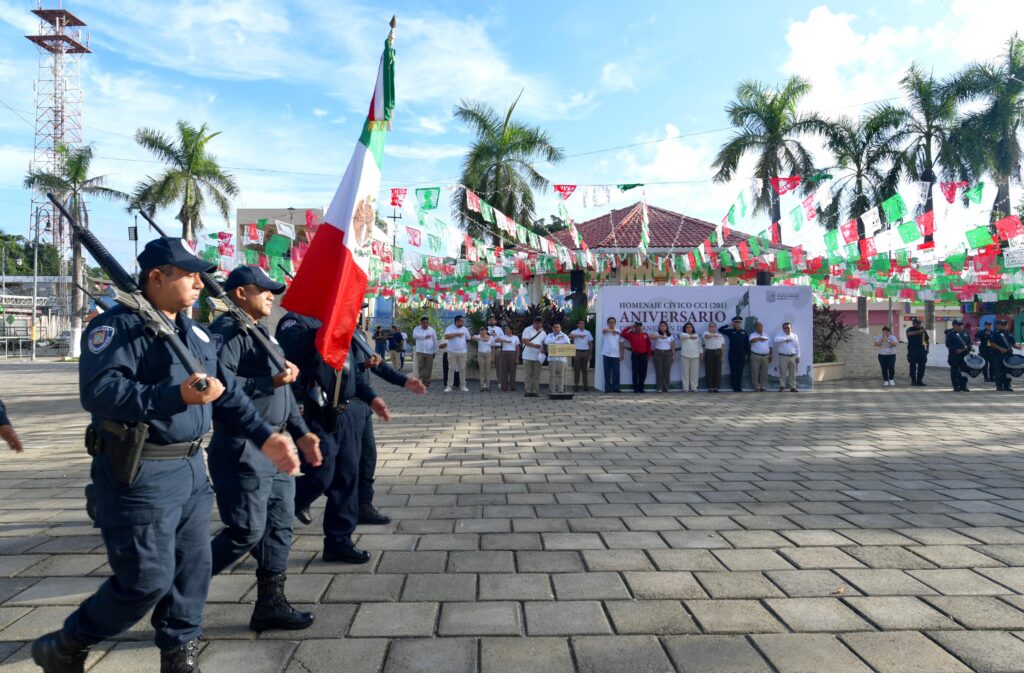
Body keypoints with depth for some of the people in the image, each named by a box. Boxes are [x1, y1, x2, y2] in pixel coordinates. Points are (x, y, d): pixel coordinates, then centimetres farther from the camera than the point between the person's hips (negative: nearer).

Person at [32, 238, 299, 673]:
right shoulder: (119, 325, -12)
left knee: (193, 570, 13)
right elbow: (98, 391, -25)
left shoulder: (196, 333, 13)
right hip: (139, 474, -8)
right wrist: (177, 396, -33)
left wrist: (264, 436, 6)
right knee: (147, 580, -1)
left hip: (191, 468, 8)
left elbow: (229, 393, 15)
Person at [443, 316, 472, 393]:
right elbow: (446, 336, -18)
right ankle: (449, 386, 0)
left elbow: (468, 339, 14)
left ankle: (463, 386, 9)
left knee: (462, 369, 4)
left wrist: (468, 350, 12)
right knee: (451, 369, -2)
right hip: (452, 352, -3)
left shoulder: (464, 329, 8)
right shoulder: (450, 328, -3)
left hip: (462, 352, 3)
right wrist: (457, 334, -18)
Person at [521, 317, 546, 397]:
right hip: (528, 356, -3)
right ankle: (528, 391, 3)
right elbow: (524, 341, -10)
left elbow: (545, 344, 15)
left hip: (538, 357, 3)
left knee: (536, 375, 1)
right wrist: (534, 345, -24)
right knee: (528, 375, -1)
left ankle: (535, 391, 4)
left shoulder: (543, 333, 14)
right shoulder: (527, 330, 0)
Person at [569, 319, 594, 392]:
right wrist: (579, 335, -28)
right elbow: (570, 335, -20)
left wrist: (590, 354, 7)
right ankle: (576, 385, 2)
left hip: (585, 352, 2)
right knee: (577, 369, -1)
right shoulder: (574, 332, 3)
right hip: (577, 352, -2)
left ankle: (585, 385, 9)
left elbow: (590, 343, 13)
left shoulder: (588, 332, 12)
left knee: (585, 369, 4)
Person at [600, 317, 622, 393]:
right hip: (606, 354, -2)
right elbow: (605, 329, -23)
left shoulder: (618, 332, 13)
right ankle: (608, 388, 5)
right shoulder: (605, 331, 4)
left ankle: (615, 388, 6)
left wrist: (622, 353, 8)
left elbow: (620, 343, 13)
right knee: (607, 372, 1)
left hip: (616, 355, 2)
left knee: (616, 372, 1)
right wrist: (613, 330, -16)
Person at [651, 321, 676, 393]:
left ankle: (666, 388, 7)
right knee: (659, 371, -3)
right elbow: (651, 337, -21)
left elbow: (673, 346, 11)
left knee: (667, 371, 0)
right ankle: (660, 388, 1)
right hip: (658, 353, -1)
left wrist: (673, 355, 4)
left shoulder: (671, 336, 10)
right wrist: (659, 336, -37)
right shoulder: (657, 334, 1)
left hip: (668, 354, 1)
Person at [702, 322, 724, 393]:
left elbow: (722, 346, 13)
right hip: (709, 352, -3)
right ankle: (710, 387, 2)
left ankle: (716, 387, 4)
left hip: (717, 353, 3)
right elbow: (707, 336, -22)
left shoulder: (720, 336, 14)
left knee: (717, 370, -1)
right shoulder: (706, 333, 5)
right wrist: (715, 335, -21)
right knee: (709, 370, -3)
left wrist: (722, 356, 6)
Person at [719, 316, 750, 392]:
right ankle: (734, 387, 4)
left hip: (741, 354, 1)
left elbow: (747, 344, 8)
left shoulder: (744, 332, 8)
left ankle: (739, 387, 10)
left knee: (740, 371, 4)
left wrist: (747, 353, 3)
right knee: (733, 371, 0)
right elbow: (721, 330, -3)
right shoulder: (730, 331, 4)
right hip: (732, 354, -1)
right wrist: (729, 325, -2)